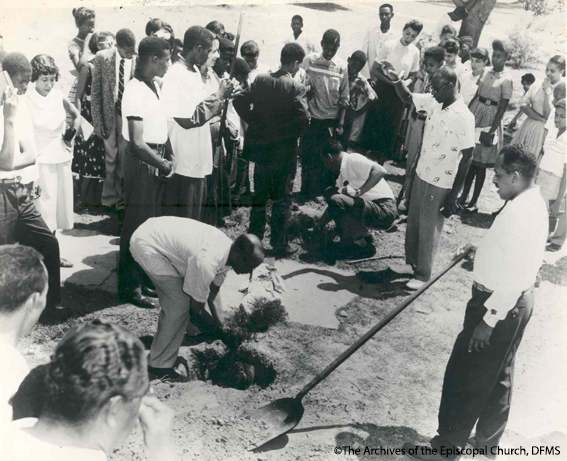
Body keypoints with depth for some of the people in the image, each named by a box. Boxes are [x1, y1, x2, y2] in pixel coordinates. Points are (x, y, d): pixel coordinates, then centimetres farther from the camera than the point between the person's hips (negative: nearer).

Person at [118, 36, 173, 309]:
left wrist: (169, 157, 2)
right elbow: (137, 143, -23)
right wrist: (163, 164, -13)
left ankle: (144, 277, 32)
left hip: (157, 161, 9)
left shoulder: (154, 85, 7)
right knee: (137, 224, 0)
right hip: (142, 163, -9)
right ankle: (129, 287, 12)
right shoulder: (135, 91, -20)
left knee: (152, 221, 17)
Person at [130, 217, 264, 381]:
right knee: (180, 306, -11)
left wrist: (223, 327, 7)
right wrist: (220, 330, -2)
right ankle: (160, 365, 3)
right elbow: (196, 309, -17)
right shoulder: (206, 262, -33)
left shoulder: (227, 249, -6)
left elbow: (212, 294, 8)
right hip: (146, 244, -9)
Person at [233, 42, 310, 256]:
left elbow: (239, 101, -2)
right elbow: (304, 120, -21)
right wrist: (293, 133, -2)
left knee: (260, 195, 18)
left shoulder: (261, 79, -1)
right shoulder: (295, 88, -15)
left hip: (260, 146, 5)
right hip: (284, 151, -5)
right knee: (282, 198, 7)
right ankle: (279, 244, 13)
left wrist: (254, 122, 6)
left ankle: (254, 237, 28)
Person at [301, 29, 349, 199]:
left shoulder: (342, 66, -1)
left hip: (331, 121, 1)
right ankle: (306, 191, 22)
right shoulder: (309, 60, -5)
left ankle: (322, 190, 24)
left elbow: (343, 98, 3)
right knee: (307, 156, 7)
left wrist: (340, 123, -1)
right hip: (311, 119, -1)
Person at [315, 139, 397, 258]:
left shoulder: (352, 159, -10)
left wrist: (358, 191, -28)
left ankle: (349, 248, -11)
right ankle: (362, 233, 9)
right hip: (371, 208, 10)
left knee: (335, 200, -25)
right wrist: (318, 226, 29)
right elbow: (334, 207, 25)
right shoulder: (343, 174, 17)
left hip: (385, 210, -10)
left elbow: (380, 171, -27)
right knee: (330, 193, 13)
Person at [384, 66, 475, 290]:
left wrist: (454, 195, -16)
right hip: (421, 175, 7)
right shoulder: (434, 102, -3)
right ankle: (411, 263, 40)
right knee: (413, 223, 20)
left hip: (440, 184, -7)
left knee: (428, 230, 8)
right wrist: (396, 80, -9)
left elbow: (466, 158, -19)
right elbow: (408, 98, 13)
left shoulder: (463, 117, -23)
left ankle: (423, 275, 26)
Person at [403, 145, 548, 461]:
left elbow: (515, 276, -27)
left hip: (500, 306, -10)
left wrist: (489, 319, -23)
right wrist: (481, 250, 11)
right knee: (497, 376, 21)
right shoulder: (531, 203, 6)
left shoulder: (522, 213, -26)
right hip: (512, 303, 10)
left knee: (466, 375, 1)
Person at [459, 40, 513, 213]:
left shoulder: (507, 80, -11)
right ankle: (464, 196, 22)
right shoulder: (486, 72, 7)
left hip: (489, 118, -6)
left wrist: (491, 131, -17)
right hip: (475, 114, 6)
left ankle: (474, 201, 12)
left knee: (480, 163, 1)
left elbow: (502, 108, -13)